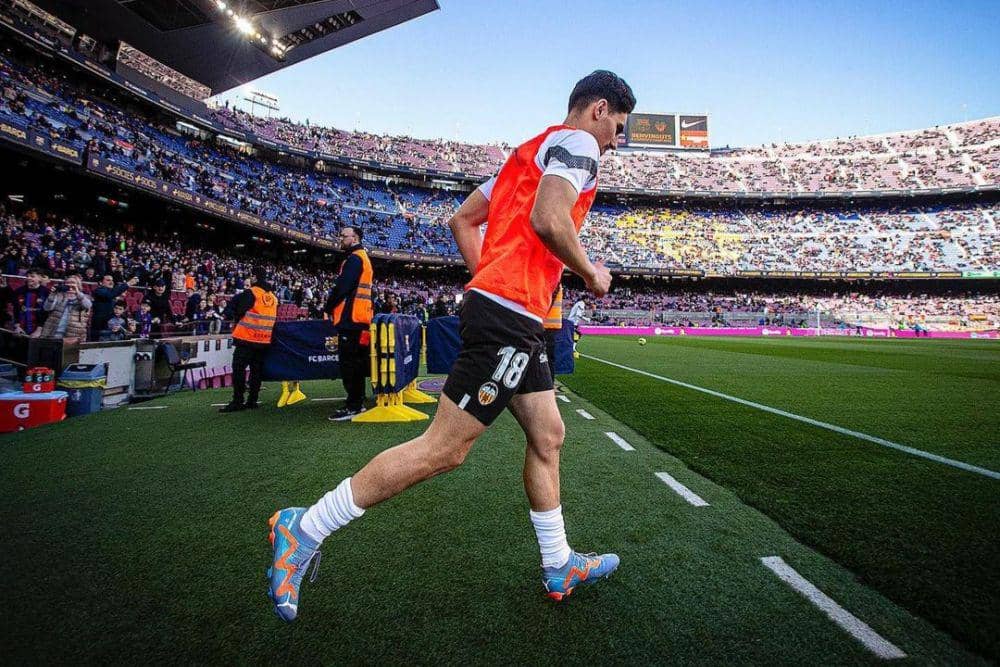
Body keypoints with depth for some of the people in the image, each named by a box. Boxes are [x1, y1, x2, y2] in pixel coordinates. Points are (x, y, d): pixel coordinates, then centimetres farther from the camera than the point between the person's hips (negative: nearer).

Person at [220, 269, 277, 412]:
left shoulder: (250, 293, -8)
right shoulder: (273, 297, 10)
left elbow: (238, 312, -7)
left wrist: (236, 319, 12)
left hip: (247, 338, -6)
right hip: (265, 340, 6)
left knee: (239, 368, -1)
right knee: (256, 370, 10)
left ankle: (237, 402, -3)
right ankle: (252, 401, 13)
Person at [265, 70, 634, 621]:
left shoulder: (531, 150, 27)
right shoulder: (576, 142, -1)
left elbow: (461, 219, 24)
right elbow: (548, 220, -20)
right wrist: (591, 273, -4)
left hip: (510, 316, 11)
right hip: (509, 314, -11)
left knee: (548, 438, 15)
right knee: (444, 449, -7)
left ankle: (558, 566, 29)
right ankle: (304, 528, 5)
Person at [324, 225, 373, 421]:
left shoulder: (354, 258, -10)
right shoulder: (363, 258, 23)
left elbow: (342, 287, -18)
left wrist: (328, 307, -4)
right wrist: (334, 307, 17)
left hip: (350, 317, -10)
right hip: (360, 317, 10)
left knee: (349, 362, -9)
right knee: (356, 361, 13)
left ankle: (353, 406, -8)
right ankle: (357, 402, 19)